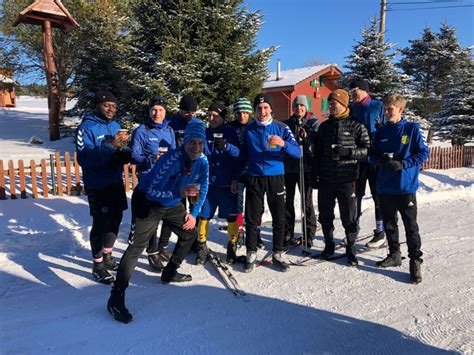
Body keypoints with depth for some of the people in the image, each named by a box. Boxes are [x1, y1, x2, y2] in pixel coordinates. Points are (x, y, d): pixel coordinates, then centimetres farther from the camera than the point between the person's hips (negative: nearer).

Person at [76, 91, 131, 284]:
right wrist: (110, 146, -31)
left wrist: (124, 154, -15)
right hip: (97, 186, -7)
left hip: (116, 182, 7)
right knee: (101, 224, -1)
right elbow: (84, 159, -24)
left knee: (115, 220, 16)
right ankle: (98, 265, 16)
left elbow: (124, 153, 9)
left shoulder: (115, 125, 7)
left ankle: (107, 256, 35)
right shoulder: (86, 128, -14)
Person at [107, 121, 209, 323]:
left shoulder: (202, 162, -11)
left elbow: (202, 189, 5)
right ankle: (116, 298, -12)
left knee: (190, 232, 15)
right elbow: (152, 193, -34)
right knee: (137, 245, -17)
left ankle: (170, 272, 33)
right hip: (147, 201, -7)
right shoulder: (171, 160, -33)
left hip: (171, 203, 8)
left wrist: (194, 213, 4)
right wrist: (179, 192, -43)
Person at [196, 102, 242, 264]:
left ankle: (232, 247, 22)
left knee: (231, 217, 4)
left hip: (227, 184, -2)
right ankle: (202, 248, 21)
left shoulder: (231, 133, -2)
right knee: (203, 216, 5)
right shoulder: (204, 133, 7)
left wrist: (226, 146, -29)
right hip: (208, 183, 3)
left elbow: (240, 154, -12)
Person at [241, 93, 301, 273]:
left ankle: (277, 254, 19)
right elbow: (244, 155, 15)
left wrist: (283, 144, -25)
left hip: (276, 177, -1)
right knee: (252, 219, 3)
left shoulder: (281, 128, 1)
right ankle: (251, 254, 17)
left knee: (279, 218, 4)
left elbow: (297, 152, -6)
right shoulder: (248, 130, 7)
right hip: (254, 178, 1)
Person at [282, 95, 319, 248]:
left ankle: (309, 235, 11)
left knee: (307, 201, 2)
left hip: (306, 167, -3)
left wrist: (306, 135, -31)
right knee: (289, 201, 9)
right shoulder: (287, 123, 12)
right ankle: (288, 233, 20)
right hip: (288, 166, 3)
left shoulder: (313, 122, 3)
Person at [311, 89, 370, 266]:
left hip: (346, 179, -4)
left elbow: (367, 150, -5)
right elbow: (317, 153, 14)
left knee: (349, 217, 3)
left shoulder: (356, 126, -1)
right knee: (325, 215, 11)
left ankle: (351, 249, 19)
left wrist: (348, 152, -21)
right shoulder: (324, 126, 12)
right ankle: (329, 245, 29)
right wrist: (314, 176, 11)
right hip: (326, 179, 4)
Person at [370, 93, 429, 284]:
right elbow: (372, 154, 12)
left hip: (406, 186, -4)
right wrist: (380, 160, -10)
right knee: (389, 224, 14)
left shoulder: (412, 129, -3)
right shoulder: (381, 132, 9)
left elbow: (423, 153, -5)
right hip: (385, 186, 5)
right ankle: (394, 254, 30)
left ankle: (415, 261, 12)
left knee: (411, 225, 1)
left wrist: (402, 164, -17)